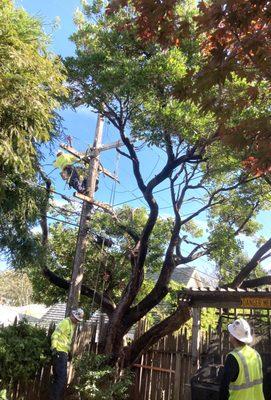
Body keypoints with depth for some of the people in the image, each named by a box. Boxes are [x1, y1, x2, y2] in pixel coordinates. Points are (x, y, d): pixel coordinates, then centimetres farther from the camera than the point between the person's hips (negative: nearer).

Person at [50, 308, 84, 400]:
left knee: (57, 378, 14)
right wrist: (54, 347, -28)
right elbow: (55, 335, -18)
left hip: (64, 353, 10)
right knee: (62, 379, -11)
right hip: (60, 353, -10)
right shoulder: (65, 322, -10)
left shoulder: (72, 325, 19)